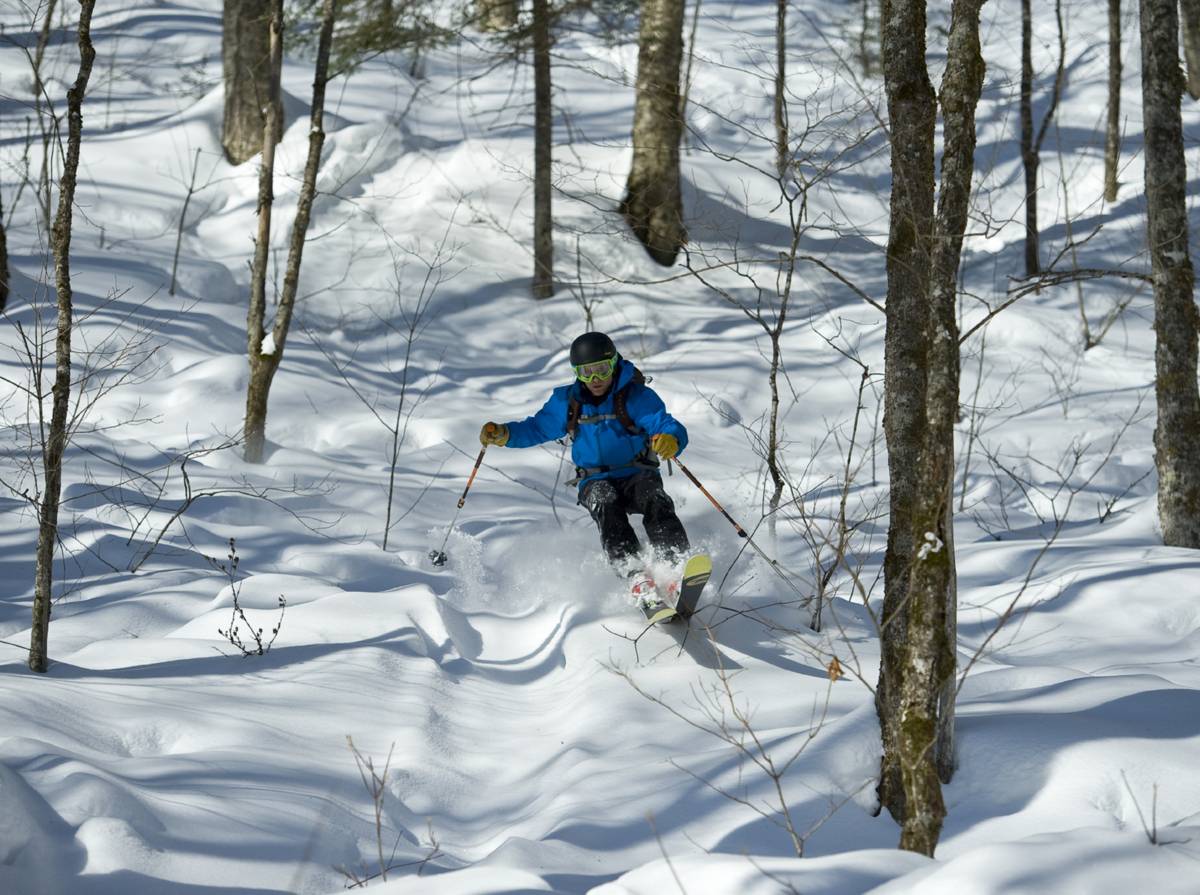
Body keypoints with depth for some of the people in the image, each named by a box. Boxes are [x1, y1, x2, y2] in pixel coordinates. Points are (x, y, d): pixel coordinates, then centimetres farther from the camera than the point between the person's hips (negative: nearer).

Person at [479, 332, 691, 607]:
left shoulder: (637, 397, -5)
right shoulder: (567, 402, 7)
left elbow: (672, 429, -15)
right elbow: (537, 428, 19)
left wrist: (670, 440, -40)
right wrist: (504, 434, 0)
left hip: (638, 476, -1)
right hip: (596, 482, 1)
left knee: (656, 501, -35)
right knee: (606, 504, -34)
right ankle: (636, 576, -49)